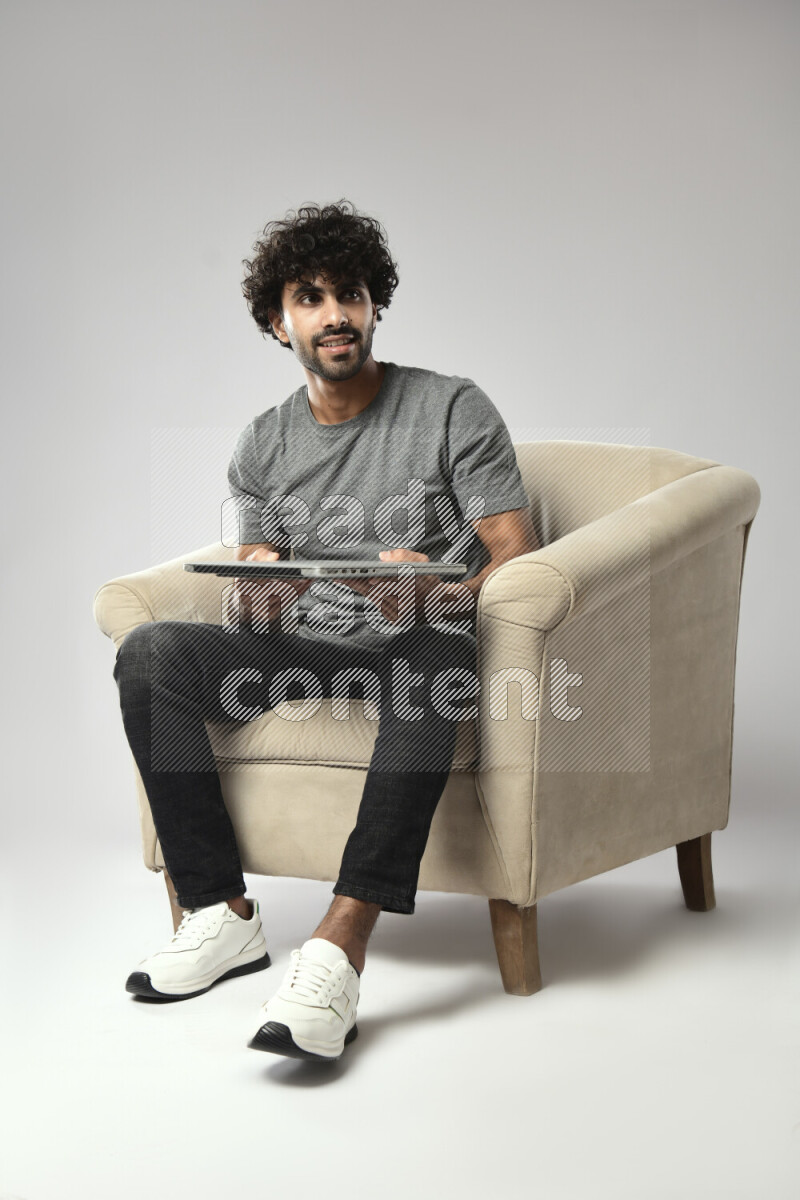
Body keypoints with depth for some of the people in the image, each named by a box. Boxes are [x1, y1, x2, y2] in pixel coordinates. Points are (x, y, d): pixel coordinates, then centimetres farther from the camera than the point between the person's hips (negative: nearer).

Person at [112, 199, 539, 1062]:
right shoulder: (263, 447, 13)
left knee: (428, 659, -41)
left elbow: (516, 557, -5)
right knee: (150, 651, -21)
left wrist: (438, 593, -28)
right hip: (306, 649, 4)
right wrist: (258, 599, -16)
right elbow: (254, 614, 11)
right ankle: (222, 914, -18)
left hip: (422, 644, -4)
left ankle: (338, 950, -46)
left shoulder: (454, 410, 2)